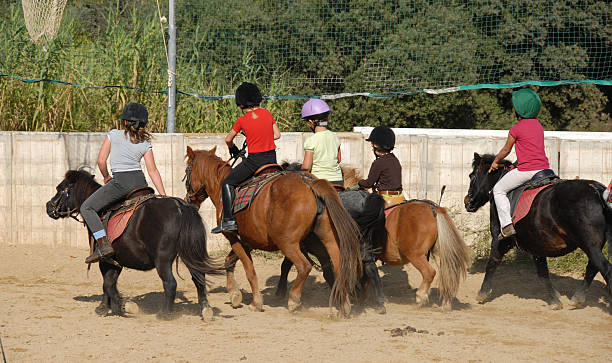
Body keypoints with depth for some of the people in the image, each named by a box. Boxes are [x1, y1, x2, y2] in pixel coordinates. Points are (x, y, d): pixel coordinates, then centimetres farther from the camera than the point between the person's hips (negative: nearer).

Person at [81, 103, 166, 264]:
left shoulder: (114, 135, 2)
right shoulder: (145, 143, 10)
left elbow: (101, 161, 0)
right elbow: (153, 171, 5)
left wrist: (106, 177, 19)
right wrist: (164, 196, 5)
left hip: (120, 182, -5)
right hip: (140, 181, 5)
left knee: (87, 208, 3)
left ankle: (103, 244, -14)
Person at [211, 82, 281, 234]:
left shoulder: (242, 120, -8)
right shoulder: (267, 113, 4)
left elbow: (228, 139, 4)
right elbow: (277, 135, 10)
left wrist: (232, 148, 26)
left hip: (255, 160, -5)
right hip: (272, 158, 5)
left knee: (228, 183, 6)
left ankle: (228, 220, -3)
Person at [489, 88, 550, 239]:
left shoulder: (516, 129, -8)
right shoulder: (538, 125, 13)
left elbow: (506, 150, 4)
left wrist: (495, 162, 22)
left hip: (526, 170, -7)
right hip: (544, 169, 7)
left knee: (498, 190, 8)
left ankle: (507, 225, -5)